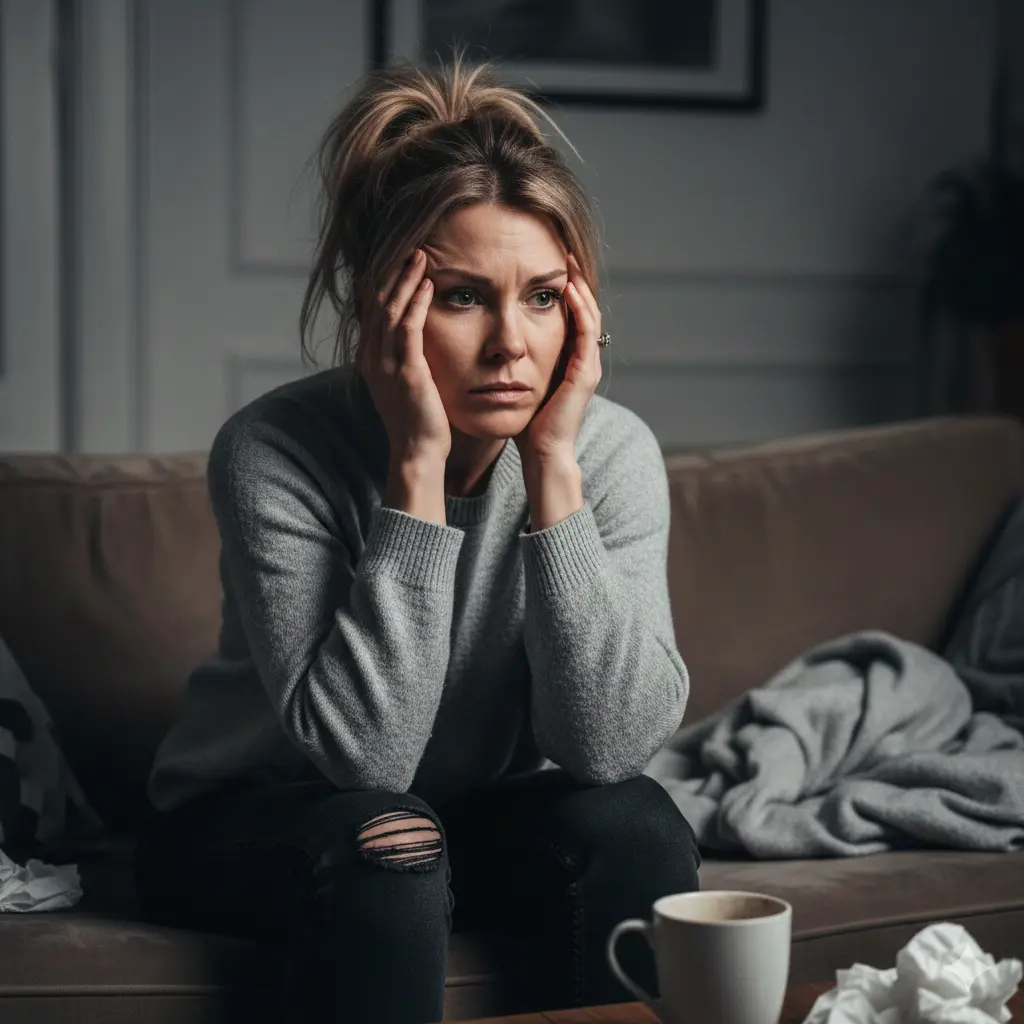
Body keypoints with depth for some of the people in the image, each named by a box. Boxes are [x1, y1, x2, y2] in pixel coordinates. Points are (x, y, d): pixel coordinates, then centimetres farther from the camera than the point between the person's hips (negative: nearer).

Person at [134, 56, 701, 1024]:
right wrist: (418, 467, -33)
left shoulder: (613, 449, -15)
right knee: (383, 841, -34)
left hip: (488, 818, 3)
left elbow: (607, 743, -24)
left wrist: (553, 465, -30)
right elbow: (365, 752, -30)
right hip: (247, 824, -2)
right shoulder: (272, 453, -24)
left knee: (634, 823, -27)